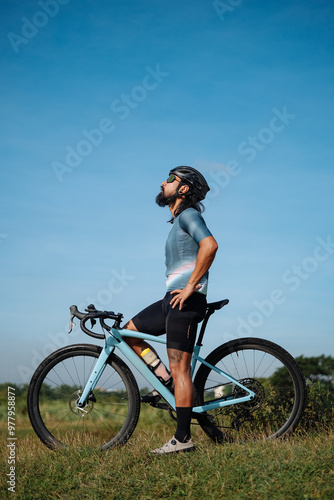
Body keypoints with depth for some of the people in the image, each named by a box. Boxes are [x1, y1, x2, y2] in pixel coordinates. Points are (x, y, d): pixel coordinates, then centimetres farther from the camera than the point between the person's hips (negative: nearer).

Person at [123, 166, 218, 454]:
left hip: (186, 300, -10)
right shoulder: (178, 219, 23)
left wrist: (190, 286, -23)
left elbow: (210, 245, -26)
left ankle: (183, 438, -5)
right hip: (174, 298, 10)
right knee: (130, 331, 14)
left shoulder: (188, 214, -8)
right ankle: (165, 380, 13)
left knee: (179, 368, -9)